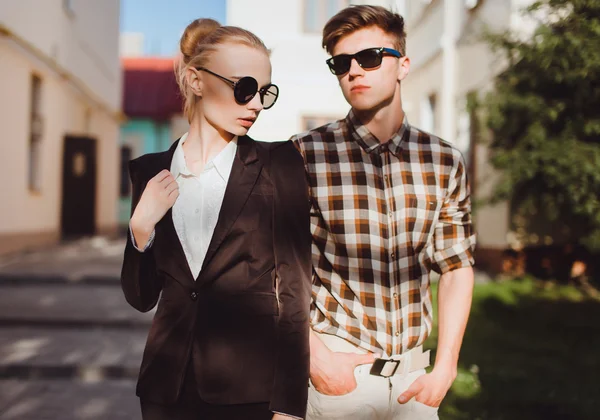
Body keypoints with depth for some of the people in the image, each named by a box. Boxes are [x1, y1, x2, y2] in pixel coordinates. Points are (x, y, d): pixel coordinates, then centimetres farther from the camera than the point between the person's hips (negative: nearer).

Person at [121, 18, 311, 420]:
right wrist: (141, 229, -12)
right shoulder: (150, 171, 2)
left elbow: (295, 289, -8)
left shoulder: (278, 164, -6)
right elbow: (141, 297, 5)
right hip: (166, 386, 3)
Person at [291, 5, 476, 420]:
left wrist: (445, 369, -2)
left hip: (413, 371, 3)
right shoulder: (305, 155, -9)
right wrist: (316, 355, -14)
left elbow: (457, 268, 4)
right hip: (337, 370, -3)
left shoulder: (444, 161, 1)